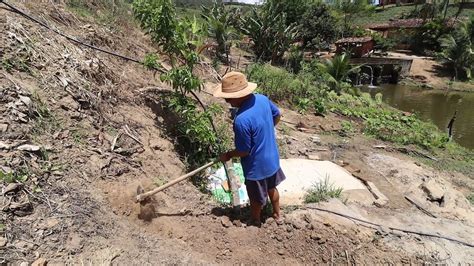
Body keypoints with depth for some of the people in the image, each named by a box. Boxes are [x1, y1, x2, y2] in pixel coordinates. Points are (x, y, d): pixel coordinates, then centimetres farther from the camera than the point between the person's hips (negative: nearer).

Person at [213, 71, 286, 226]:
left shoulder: (241, 120, -36)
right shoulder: (262, 99, -13)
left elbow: (244, 151, -25)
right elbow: (277, 116, 6)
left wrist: (228, 155, -5)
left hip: (257, 166, -7)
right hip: (272, 158, 7)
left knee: (256, 199, 20)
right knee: (271, 188, 31)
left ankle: (255, 223, 46)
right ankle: (277, 215, 53)